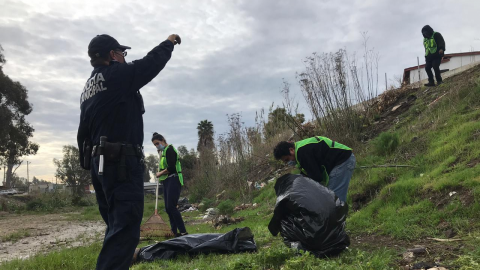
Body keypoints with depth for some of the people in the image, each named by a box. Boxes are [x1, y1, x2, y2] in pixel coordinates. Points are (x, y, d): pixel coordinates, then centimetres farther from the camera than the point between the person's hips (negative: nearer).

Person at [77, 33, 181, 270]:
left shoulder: (88, 88, 19)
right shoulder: (117, 74, -6)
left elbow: (83, 132, 19)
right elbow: (152, 62, 2)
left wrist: (90, 165, 22)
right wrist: (170, 42, 20)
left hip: (100, 163, 10)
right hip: (121, 163, -9)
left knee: (117, 228, 16)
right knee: (124, 229, -11)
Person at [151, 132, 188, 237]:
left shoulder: (169, 149, -9)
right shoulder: (163, 152, 21)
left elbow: (171, 168, -18)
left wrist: (160, 173, -7)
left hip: (173, 180, -10)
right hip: (167, 181, 10)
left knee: (171, 207, -16)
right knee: (168, 208, 8)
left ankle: (183, 231, -13)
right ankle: (175, 232, 13)